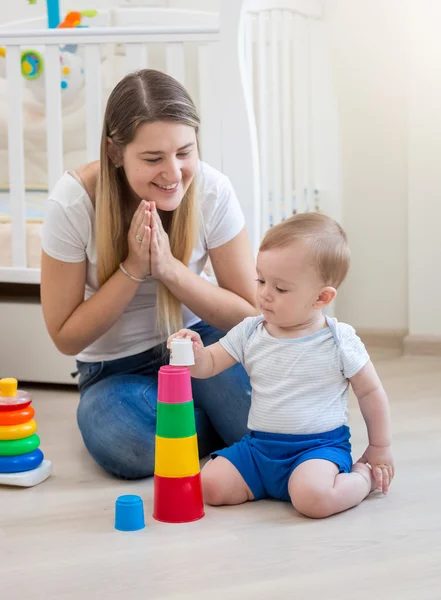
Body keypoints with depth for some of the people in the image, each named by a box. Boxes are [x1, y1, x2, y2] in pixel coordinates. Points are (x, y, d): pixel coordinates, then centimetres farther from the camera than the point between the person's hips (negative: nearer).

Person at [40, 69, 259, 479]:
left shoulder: (212, 191, -17)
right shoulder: (73, 202, -21)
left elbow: (249, 314, -11)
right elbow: (66, 338, -13)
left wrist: (170, 267, -27)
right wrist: (133, 268, -26)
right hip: (115, 368, 0)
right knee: (122, 444, -33)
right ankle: (220, 423, -1)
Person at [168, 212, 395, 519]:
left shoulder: (340, 342, -7)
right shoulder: (250, 333, 3)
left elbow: (371, 392, 3)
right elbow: (209, 364, 6)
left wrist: (380, 448, 9)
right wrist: (194, 353, -18)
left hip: (319, 445, -4)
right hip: (259, 446, 4)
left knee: (313, 498, -34)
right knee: (210, 486, -16)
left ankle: (363, 478, -1)